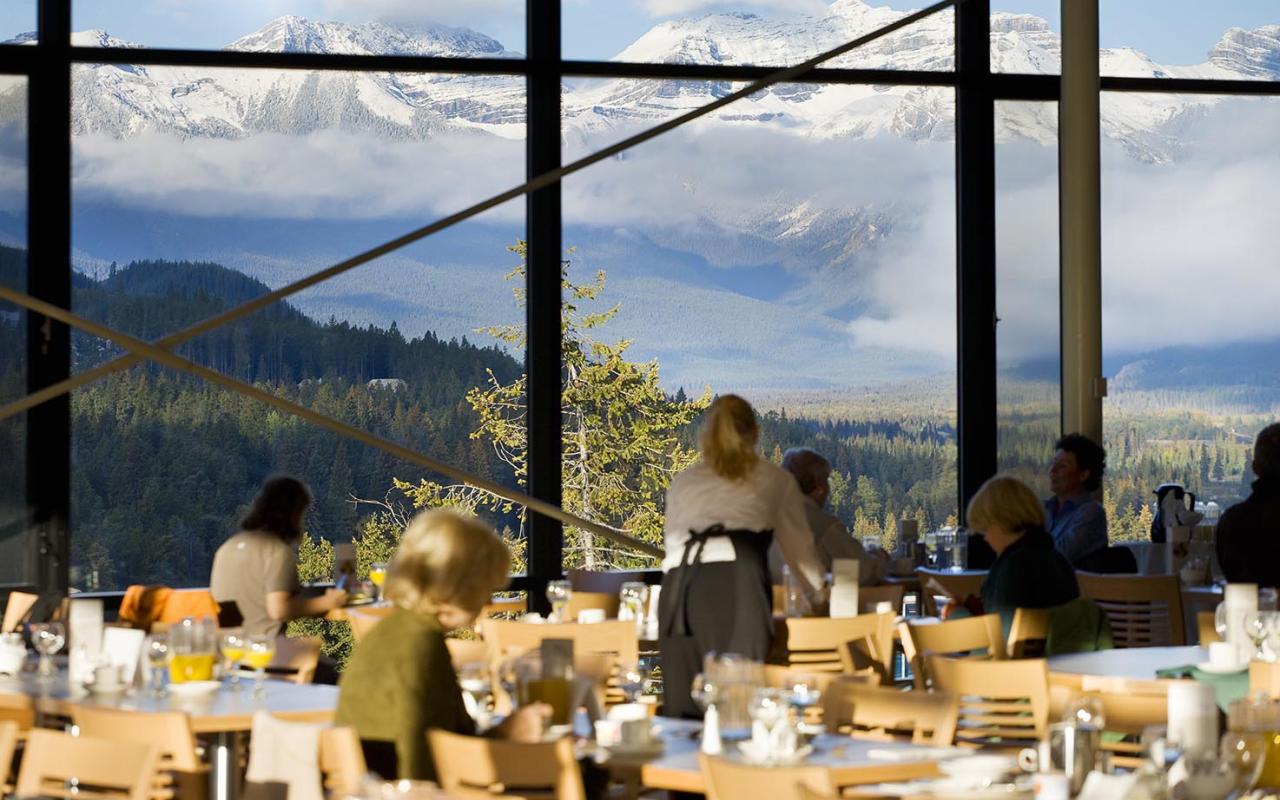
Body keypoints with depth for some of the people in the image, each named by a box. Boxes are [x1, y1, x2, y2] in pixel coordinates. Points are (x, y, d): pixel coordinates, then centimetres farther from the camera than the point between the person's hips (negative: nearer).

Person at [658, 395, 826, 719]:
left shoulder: (683, 482, 28)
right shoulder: (775, 479, 22)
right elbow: (798, 549, 28)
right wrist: (818, 598, 44)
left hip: (678, 582, 3)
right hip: (736, 582, -3)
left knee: (682, 710, 1)